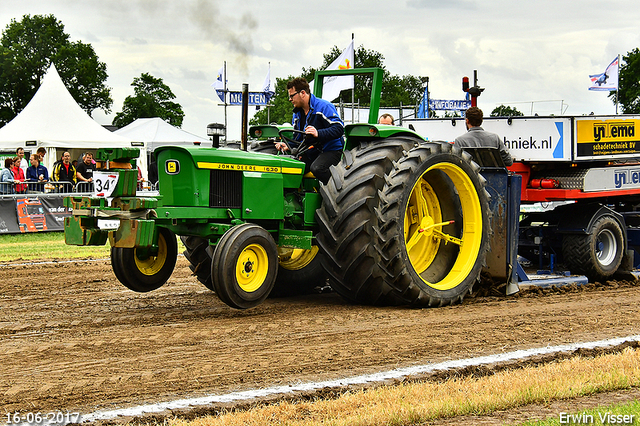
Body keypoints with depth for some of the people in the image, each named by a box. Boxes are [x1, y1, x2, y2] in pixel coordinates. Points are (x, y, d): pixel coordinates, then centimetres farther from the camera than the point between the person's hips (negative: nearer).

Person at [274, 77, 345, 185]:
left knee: (316, 168, -35)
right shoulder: (297, 113, 14)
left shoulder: (324, 107, -12)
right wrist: (288, 145, -2)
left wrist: (318, 133, -36)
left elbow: (339, 128, -22)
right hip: (312, 152, 7)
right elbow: (297, 138, 20)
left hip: (331, 150, -7)